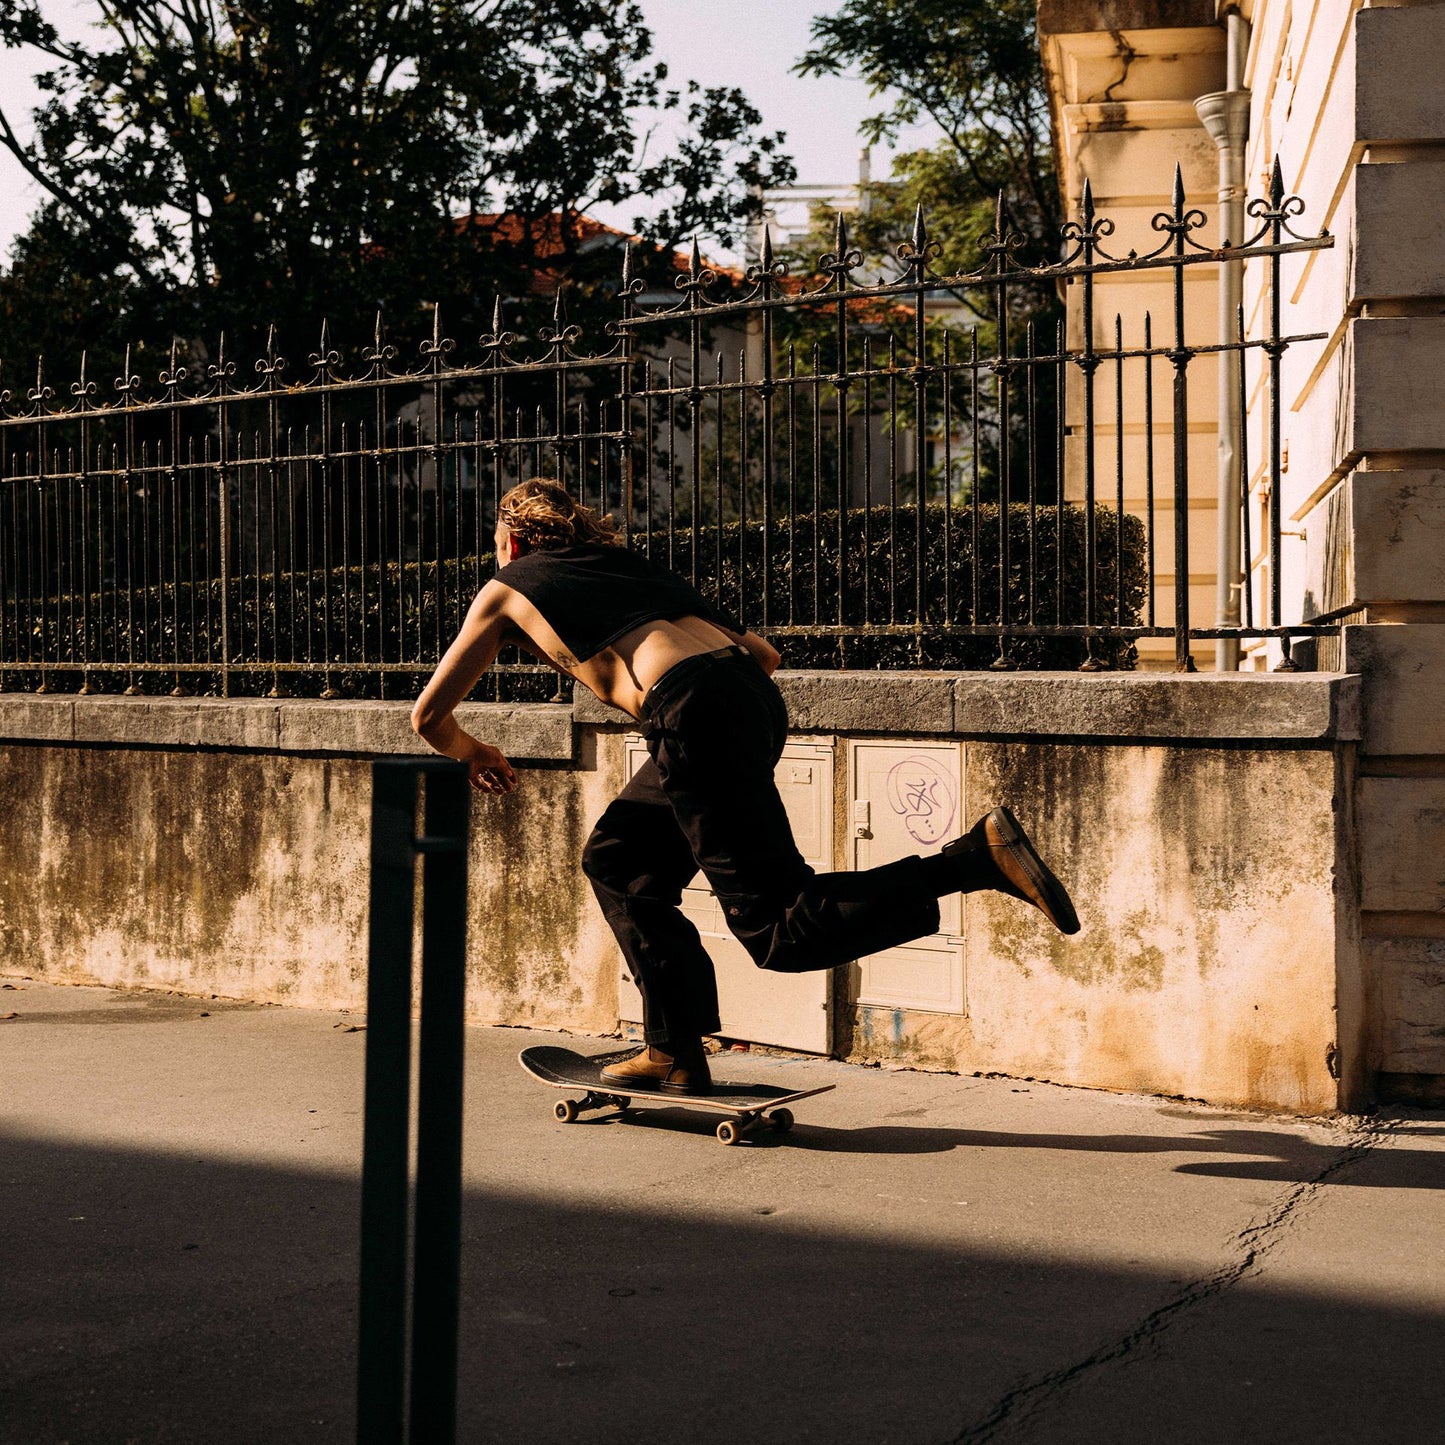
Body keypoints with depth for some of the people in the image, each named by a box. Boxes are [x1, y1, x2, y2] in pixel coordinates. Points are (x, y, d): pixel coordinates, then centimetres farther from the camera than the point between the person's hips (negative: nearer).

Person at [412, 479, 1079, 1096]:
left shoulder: (505, 589, 21)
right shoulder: (624, 562, 34)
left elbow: (428, 715, 28)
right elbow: (764, 653, 30)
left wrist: (471, 753, 49)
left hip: (694, 715, -7)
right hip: (756, 698, 8)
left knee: (778, 928, -7)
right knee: (618, 859, 23)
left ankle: (977, 856, -20)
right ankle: (673, 1051, 21)